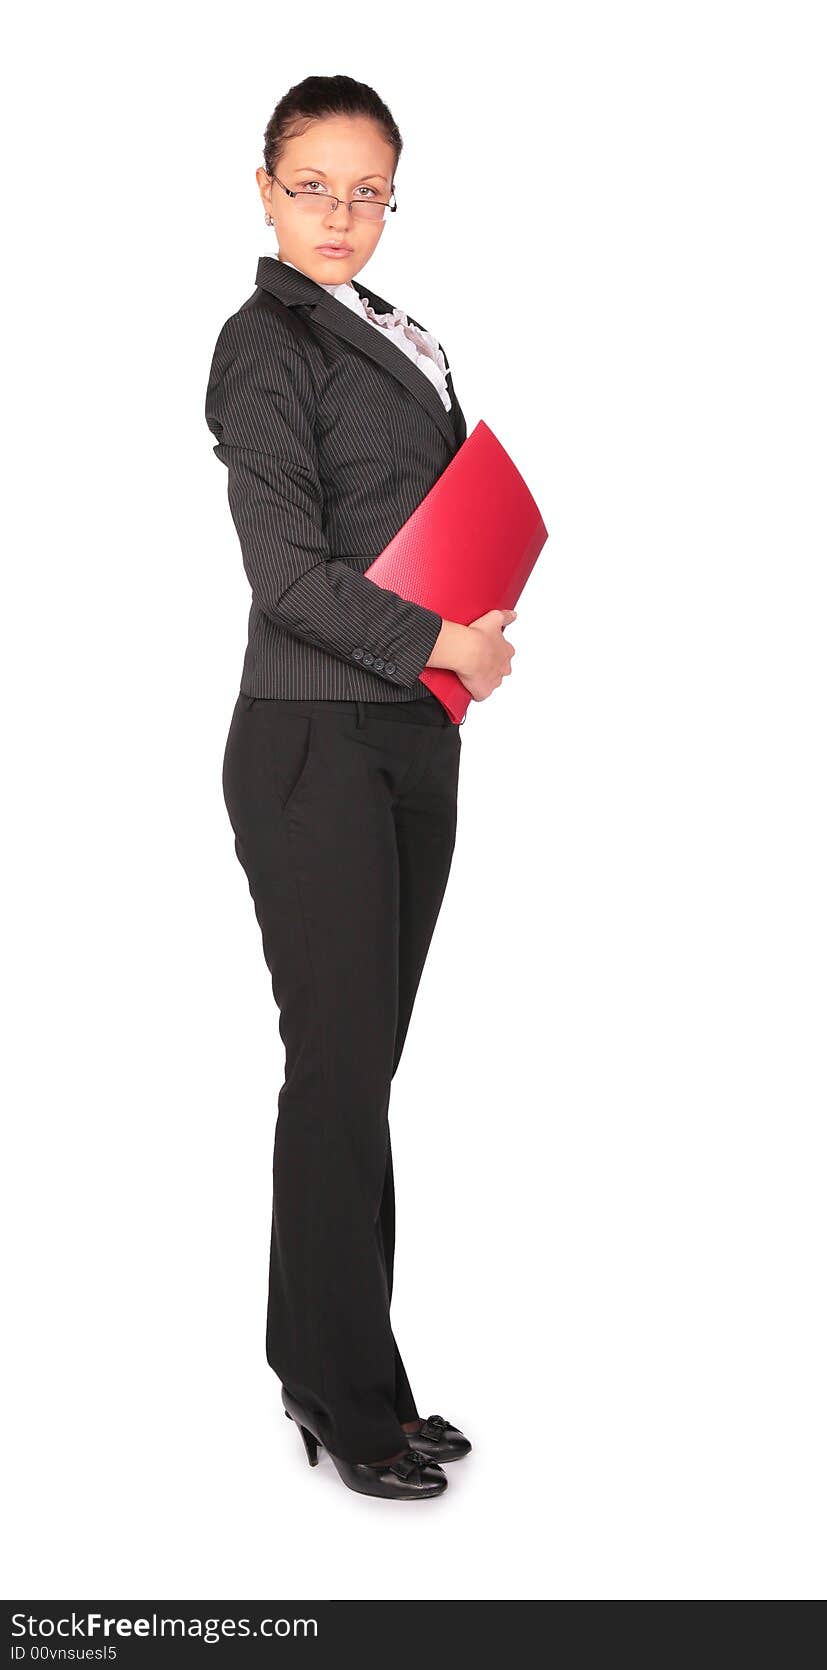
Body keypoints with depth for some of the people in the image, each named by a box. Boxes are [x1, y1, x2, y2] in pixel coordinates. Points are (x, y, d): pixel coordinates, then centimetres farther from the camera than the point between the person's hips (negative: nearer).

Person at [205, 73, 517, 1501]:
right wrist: (440, 646, -10)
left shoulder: (398, 338, 17)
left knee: (364, 1059, 10)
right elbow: (287, 569, -15)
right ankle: (351, 1399, 10)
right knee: (341, 1067, -2)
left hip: (414, 739, 8)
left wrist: (476, 628, 6)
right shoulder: (266, 342, -7)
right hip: (314, 746, -7)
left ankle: (319, 1362, 21)